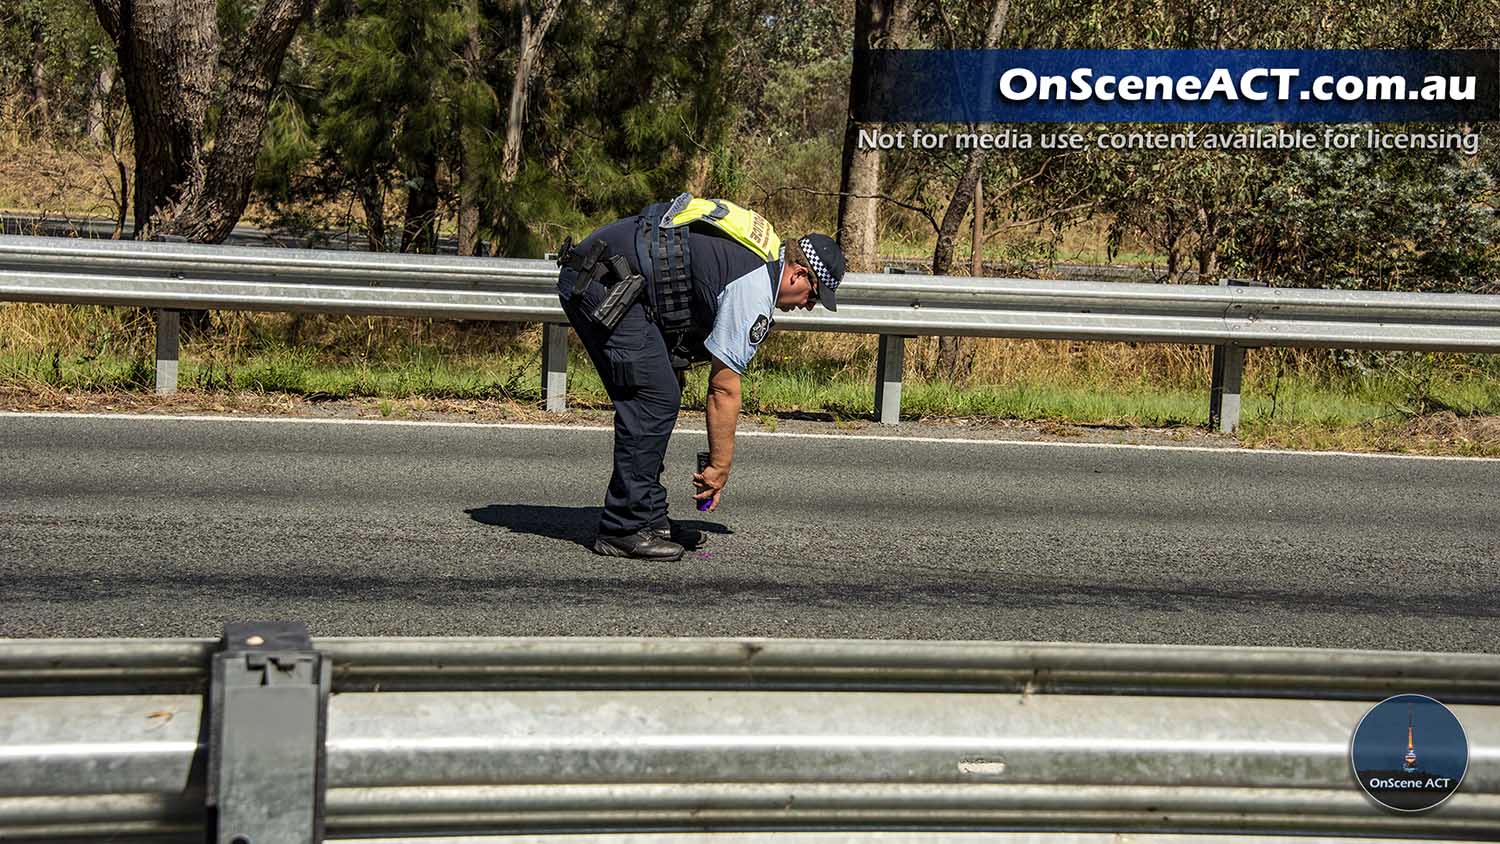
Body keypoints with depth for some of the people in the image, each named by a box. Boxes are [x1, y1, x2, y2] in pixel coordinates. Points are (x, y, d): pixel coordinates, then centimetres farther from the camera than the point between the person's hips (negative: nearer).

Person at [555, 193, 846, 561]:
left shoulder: (757, 253, 18)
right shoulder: (755, 290, -12)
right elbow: (724, 389, -10)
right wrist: (720, 467, -3)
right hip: (605, 283, -11)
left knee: (659, 400, 12)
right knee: (654, 401, -10)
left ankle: (648, 518, 15)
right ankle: (623, 529, -7)